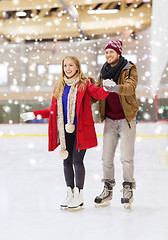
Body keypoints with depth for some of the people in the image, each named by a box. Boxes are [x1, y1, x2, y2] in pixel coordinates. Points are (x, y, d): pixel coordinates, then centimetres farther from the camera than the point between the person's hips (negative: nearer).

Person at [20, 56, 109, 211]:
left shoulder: (84, 84, -2)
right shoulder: (59, 87, 13)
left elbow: (98, 94, -19)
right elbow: (53, 110, 18)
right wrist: (34, 115, 13)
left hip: (80, 129, -5)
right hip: (66, 130, 5)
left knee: (77, 161, -5)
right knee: (67, 161, 9)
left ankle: (79, 195, 9)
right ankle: (70, 194, 22)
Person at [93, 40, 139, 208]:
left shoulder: (129, 69, -7)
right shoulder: (104, 72, 10)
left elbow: (130, 87, -27)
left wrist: (116, 88, -46)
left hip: (126, 119, -5)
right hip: (110, 120, 5)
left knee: (126, 157, -3)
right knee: (106, 157, 4)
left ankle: (128, 189, 11)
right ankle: (108, 189, 17)